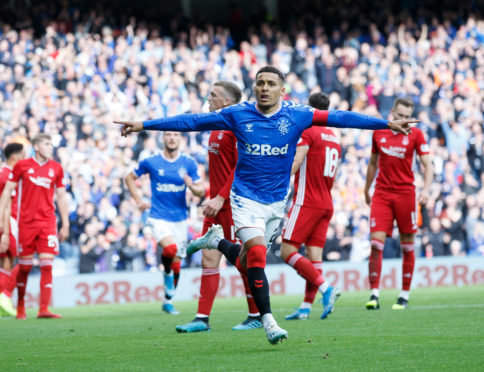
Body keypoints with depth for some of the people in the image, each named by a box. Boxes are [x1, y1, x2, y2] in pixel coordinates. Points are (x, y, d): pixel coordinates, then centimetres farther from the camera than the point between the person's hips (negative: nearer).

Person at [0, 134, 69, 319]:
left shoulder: (56, 168, 8)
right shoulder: (22, 165, 2)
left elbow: (61, 197, 13)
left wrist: (65, 224, 10)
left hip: (48, 222, 1)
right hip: (26, 221, -1)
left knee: (47, 264, -9)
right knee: (25, 266, 3)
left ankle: (43, 309, -11)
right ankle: (20, 307, 20)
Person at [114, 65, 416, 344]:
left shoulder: (297, 115, -6)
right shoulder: (238, 114, -6)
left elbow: (339, 118, -7)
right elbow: (193, 121, -2)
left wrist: (386, 124, -9)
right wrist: (145, 125, -2)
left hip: (277, 200, 2)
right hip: (246, 198, -2)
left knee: (250, 258, 9)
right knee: (256, 254, -20)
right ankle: (268, 320, -16)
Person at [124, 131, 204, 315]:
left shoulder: (189, 163, 2)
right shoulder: (150, 162, -2)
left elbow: (201, 192, 2)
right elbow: (129, 178, 13)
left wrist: (193, 186, -20)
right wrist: (139, 201, 5)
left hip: (180, 218, 3)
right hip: (159, 216, -3)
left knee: (176, 262, 7)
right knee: (170, 248, -31)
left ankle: (168, 301, 22)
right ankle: (166, 273, -1)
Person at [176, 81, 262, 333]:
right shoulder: (217, 127, 15)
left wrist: (220, 198, -22)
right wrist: (212, 198, 17)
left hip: (232, 204, -9)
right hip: (217, 204, 9)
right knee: (208, 258, 4)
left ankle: (256, 316, 9)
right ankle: (202, 319, 3)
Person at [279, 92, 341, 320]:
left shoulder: (307, 132, -6)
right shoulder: (334, 139, 17)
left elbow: (295, 163, -15)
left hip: (307, 202, -8)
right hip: (326, 205, 8)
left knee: (287, 251, -8)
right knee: (314, 255, 3)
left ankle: (325, 288, -20)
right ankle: (306, 306, -2)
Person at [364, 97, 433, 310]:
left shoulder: (415, 134, 0)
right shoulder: (378, 133, 7)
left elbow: (427, 165, -1)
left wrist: (426, 189, -16)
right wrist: (366, 190, 22)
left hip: (405, 193, -1)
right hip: (382, 194, 1)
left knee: (407, 246, 3)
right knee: (376, 243, -10)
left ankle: (405, 295, 11)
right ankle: (374, 295, -9)